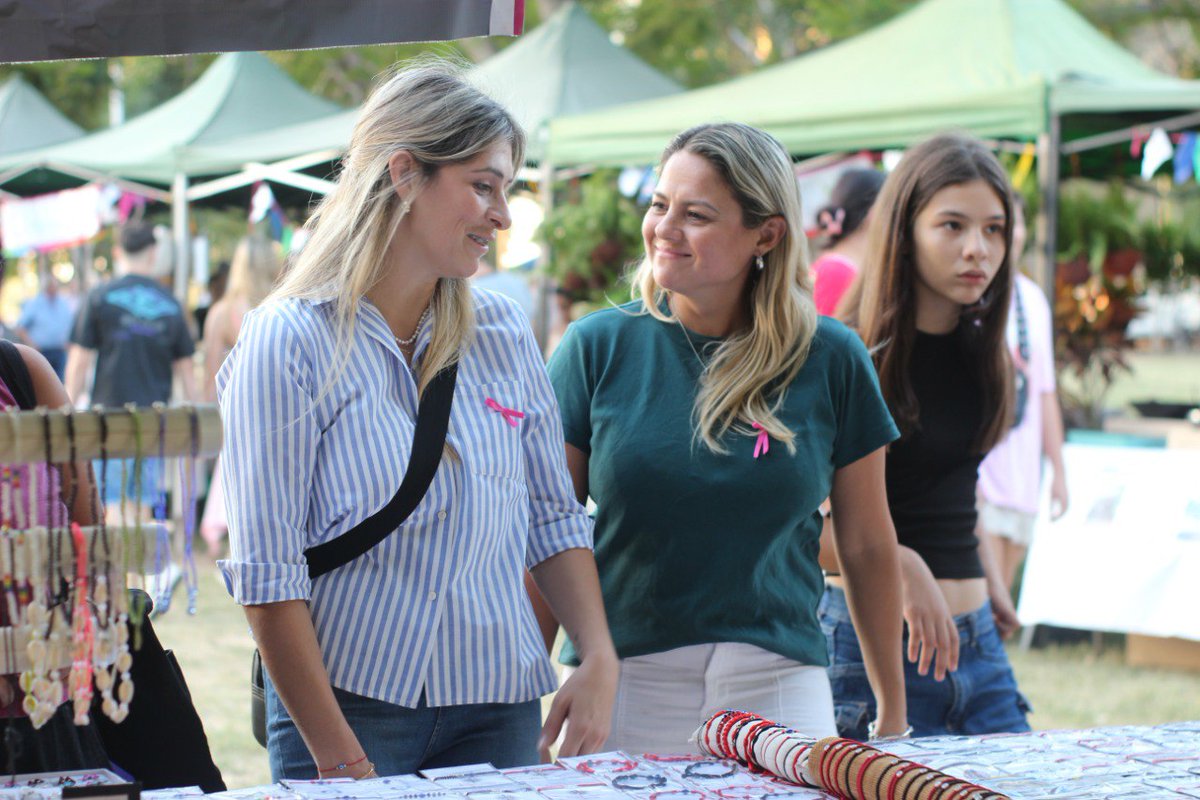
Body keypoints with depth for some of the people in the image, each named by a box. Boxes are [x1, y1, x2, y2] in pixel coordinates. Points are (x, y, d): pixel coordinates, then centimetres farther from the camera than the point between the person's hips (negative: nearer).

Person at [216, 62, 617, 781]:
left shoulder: (506, 334, 7)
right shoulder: (289, 341, -8)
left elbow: (554, 520, 13)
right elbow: (266, 571, -11)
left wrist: (600, 662, -2)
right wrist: (338, 755, -15)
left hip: (499, 707, 4)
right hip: (349, 702, -4)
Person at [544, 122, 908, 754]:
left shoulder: (830, 360, 1)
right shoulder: (599, 346, -1)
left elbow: (866, 546, 8)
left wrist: (893, 712, 13)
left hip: (779, 683, 1)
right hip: (623, 680, 0)